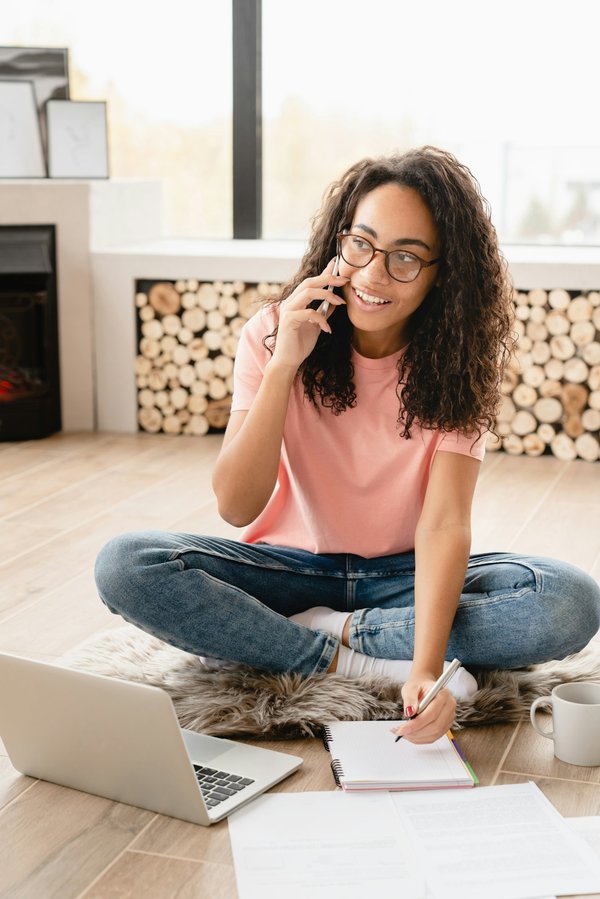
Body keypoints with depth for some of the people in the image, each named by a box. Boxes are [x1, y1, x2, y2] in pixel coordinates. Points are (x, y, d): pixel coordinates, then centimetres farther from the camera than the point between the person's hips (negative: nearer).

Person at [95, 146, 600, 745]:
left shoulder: (458, 366, -11)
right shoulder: (273, 334, -11)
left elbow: (444, 523, -24)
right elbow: (236, 508, -17)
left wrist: (428, 669, -40)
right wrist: (283, 365, -28)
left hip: (402, 578, 0)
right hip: (291, 567, 1)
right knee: (125, 566, -26)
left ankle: (329, 632, -17)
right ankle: (358, 662, -21)